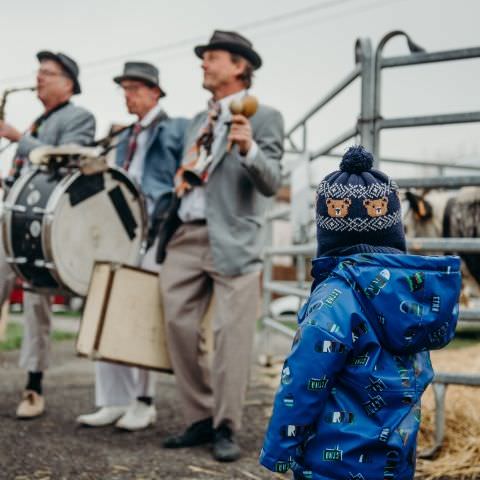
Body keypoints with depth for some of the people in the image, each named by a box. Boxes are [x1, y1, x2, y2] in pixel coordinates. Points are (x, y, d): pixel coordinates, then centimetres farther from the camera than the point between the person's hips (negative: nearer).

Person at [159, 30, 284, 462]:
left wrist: (248, 149, -28)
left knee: (231, 334, -6)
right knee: (180, 328, 4)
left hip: (232, 240, -6)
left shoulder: (264, 117, 1)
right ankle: (200, 419, 16)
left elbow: (271, 184, -11)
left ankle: (226, 429, 3)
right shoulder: (199, 122, 22)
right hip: (186, 238, 7)